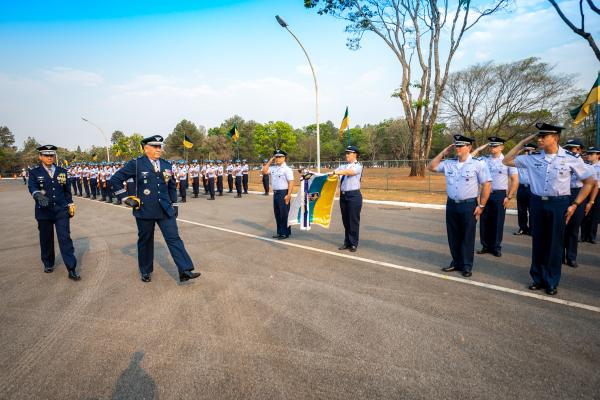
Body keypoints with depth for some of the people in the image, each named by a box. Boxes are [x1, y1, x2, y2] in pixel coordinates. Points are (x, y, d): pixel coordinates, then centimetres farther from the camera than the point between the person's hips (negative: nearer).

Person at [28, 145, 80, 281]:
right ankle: (48, 264, 33)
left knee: (65, 238, -5)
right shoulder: (34, 173, 1)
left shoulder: (62, 171, 7)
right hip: (44, 211, 0)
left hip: (61, 210, 0)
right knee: (46, 239, 11)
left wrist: (70, 205, 8)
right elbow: (32, 188, -17)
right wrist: (39, 196, -38)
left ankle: (72, 270, -7)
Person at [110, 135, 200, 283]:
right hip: (144, 210, -3)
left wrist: (174, 205, 16)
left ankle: (185, 271, -6)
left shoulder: (166, 165, 9)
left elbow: (172, 186, 18)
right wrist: (125, 198, -6)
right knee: (145, 241, 11)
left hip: (165, 210, 3)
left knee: (174, 238, -4)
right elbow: (115, 179, -1)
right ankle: (146, 271, 29)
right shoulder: (136, 164, -4)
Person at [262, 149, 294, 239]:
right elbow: (264, 172, 8)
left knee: (284, 214, -1)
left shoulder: (287, 169, -9)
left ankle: (285, 233, 10)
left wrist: (288, 195, -22)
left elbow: (291, 183, -14)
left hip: (283, 193, -7)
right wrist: (270, 161, 5)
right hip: (275, 193, 7)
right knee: (277, 213, 13)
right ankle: (279, 232, 24)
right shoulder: (273, 168, 11)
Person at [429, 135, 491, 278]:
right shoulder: (449, 163, 6)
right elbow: (432, 167, 11)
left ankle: (467, 266, 18)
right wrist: (443, 153, 3)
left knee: (467, 237, 5)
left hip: (469, 205, -4)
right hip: (451, 204, 5)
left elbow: (487, 185, -7)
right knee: (453, 236, 12)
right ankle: (456, 262, 27)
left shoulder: (478, 164, -7)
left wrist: (481, 206, -9)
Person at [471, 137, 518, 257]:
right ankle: (486, 246, 20)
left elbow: (515, 180, -2)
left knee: (497, 222, 6)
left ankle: (496, 247, 21)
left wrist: (509, 197, -7)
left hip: (500, 195, -3)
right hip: (485, 193, 3)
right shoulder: (484, 160, 5)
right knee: (484, 221, 6)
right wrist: (479, 148, -2)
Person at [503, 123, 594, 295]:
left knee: (554, 244, 7)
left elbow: (589, 182, 4)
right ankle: (538, 279, 25)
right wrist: (523, 142, 0)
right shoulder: (533, 158, 1)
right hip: (537, 203, 2)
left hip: (558, 204, -2)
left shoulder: (571, 158, -4)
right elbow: (506, 161, 7)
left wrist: (575, 204, -3)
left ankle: (551, 282, 23)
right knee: (538, 242, 10)